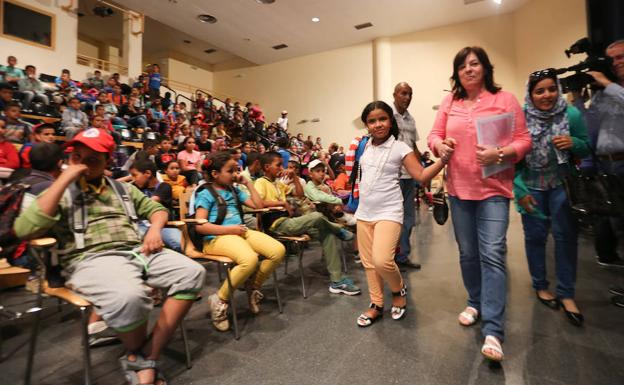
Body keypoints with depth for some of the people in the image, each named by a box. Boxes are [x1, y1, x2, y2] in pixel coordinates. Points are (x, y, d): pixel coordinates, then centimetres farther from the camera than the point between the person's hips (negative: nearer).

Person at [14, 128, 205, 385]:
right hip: (91, 259, -4)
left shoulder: (122, 187, 22)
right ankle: (138, 356, -4)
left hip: (137, 252, 5)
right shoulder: (58, 192, 10)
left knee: (192, 273, -19)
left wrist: (155, 229, 1)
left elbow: (156, 208, 25)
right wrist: (65, 178, -8)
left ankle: (147, 358, -15)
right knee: (128, 296, -38)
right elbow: (24, 229, -7)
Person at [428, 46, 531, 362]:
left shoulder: (505, 99, 0)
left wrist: (499, 154, -21)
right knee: (468, 253, 14)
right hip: (458, 189, 4)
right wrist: (440, 145, -15)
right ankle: (476, 302, 34)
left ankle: (493, 330, -4)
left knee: (492, 254, -11)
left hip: (493, 189, -3)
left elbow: (523, 140, -2)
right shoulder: (449, 103, 9)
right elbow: (434, 135, 8)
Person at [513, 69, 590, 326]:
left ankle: (566, 294, 14)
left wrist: (573, 143, -22)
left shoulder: (572, 114, -7)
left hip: (562, 185, 1)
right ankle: (540, 286, 26)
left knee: (566, 236, -1)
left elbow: (586, 150, 1)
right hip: (531, 187, -1)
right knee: (535, 237, 7)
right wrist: (520, 190, -9)